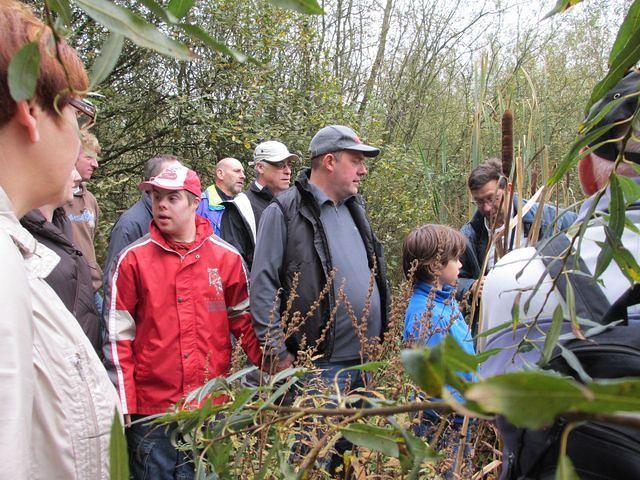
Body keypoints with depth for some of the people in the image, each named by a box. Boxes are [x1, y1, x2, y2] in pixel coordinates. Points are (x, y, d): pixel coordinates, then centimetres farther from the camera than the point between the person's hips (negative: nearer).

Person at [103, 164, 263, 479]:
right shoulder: (132, 259, -3)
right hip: (151, 408, -1)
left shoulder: (226, 257, 1)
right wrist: (124, 406, -4)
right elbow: (118, 337, -1)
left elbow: (244, 321, 9)